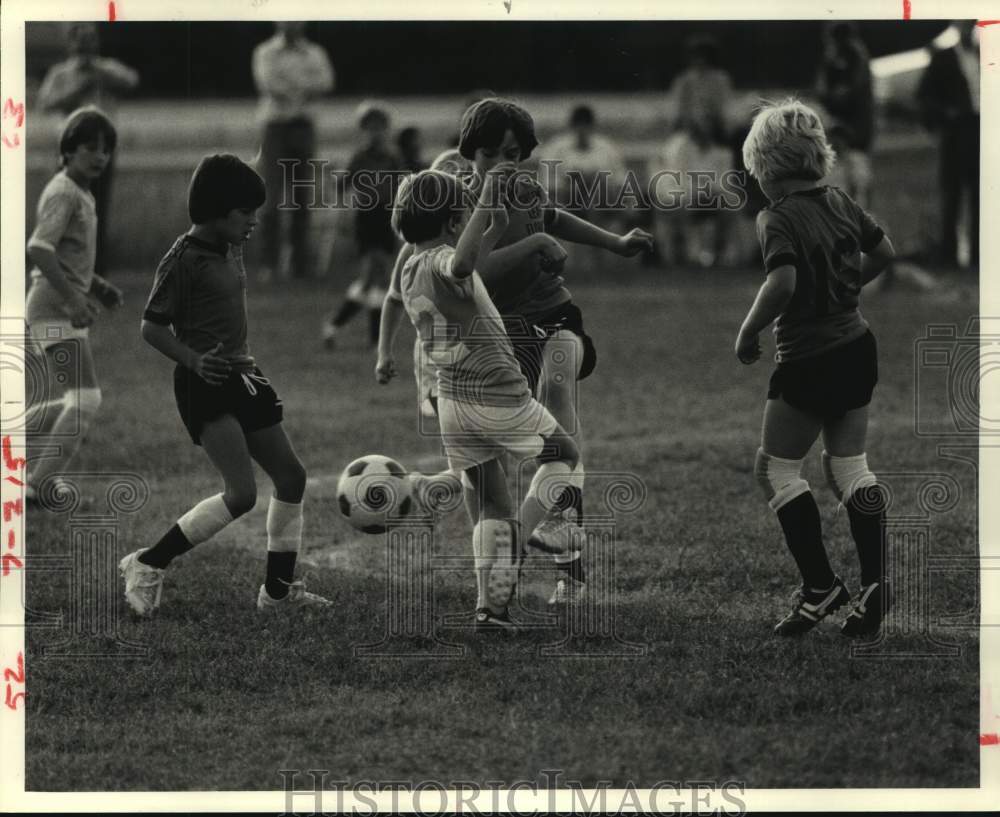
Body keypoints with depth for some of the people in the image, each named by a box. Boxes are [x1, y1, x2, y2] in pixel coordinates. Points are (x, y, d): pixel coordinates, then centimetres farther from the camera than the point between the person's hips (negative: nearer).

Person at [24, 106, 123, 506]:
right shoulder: (63, 193, -14)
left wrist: (96, 286, 19)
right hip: (53, 311, -10)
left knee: (69, 403, 17)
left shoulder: (82, 195, 16)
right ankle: (39, 485, -14)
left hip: (66, 311, 10)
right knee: (86, 399, -16)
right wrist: (73, 297, -31)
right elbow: (38, 249, -27)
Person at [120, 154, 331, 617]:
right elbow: (152, 326, -14)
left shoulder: (231, 250, 10)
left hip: (240, 376, 9)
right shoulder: (184, 259, -15)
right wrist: (194, 361, -28)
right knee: (241, 494, -19)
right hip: (205, 386, -9)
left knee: (290, 475, 11)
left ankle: (278, 590, 22)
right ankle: (148, 566, -7)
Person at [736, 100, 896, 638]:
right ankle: (876, 583, 5)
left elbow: (782, 282, -30)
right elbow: (883, 251, 16)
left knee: (775, 468, 4)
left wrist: (748, 332, -16)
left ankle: (820, 584, -1)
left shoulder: (778, 218, -17)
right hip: (857, 347, 7)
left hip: (808, 361, -7)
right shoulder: (839, 203, 5)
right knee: (848, 466, 13)